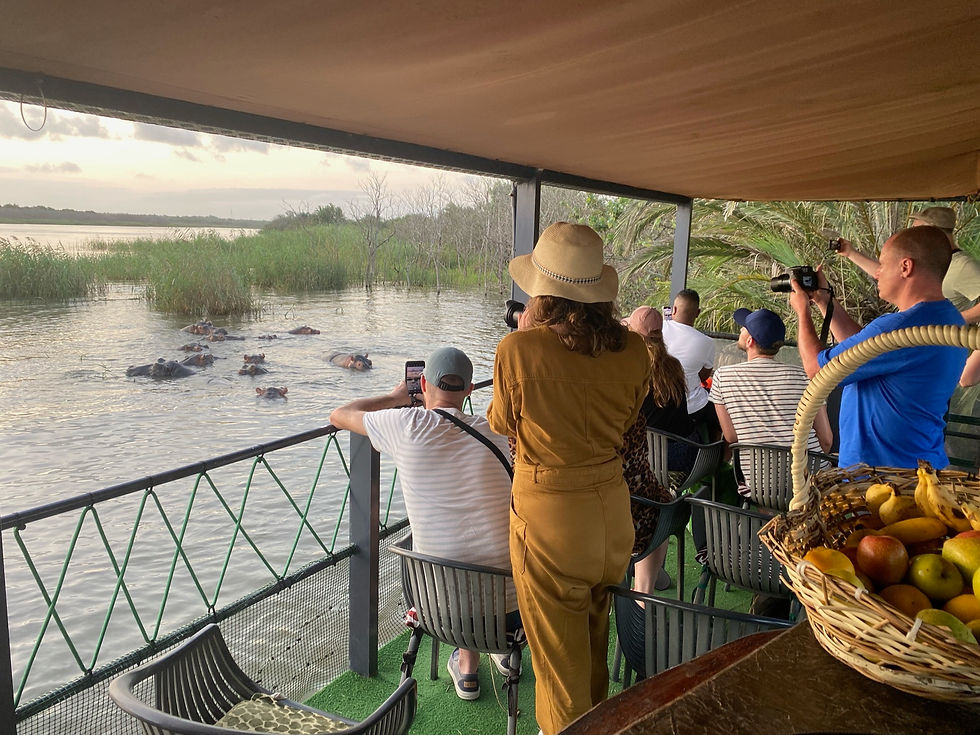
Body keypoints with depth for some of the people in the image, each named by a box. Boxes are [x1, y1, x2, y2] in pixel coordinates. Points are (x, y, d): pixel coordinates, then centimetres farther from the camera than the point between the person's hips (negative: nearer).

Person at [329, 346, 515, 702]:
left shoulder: (407, 425, -10)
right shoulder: (495, 432, -6)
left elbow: (339, 416, 8)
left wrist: (394, 398, 22)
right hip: (511, 604, 1)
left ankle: (467, 665, 38)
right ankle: (503, 649, 49)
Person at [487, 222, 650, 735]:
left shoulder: (519, 350, -21)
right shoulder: (632, 350, -9)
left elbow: (501, 423, -2)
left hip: (548, 516, -5)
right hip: (613, 508, 5)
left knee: (558, 654, 17)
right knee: (595, 639, 30)